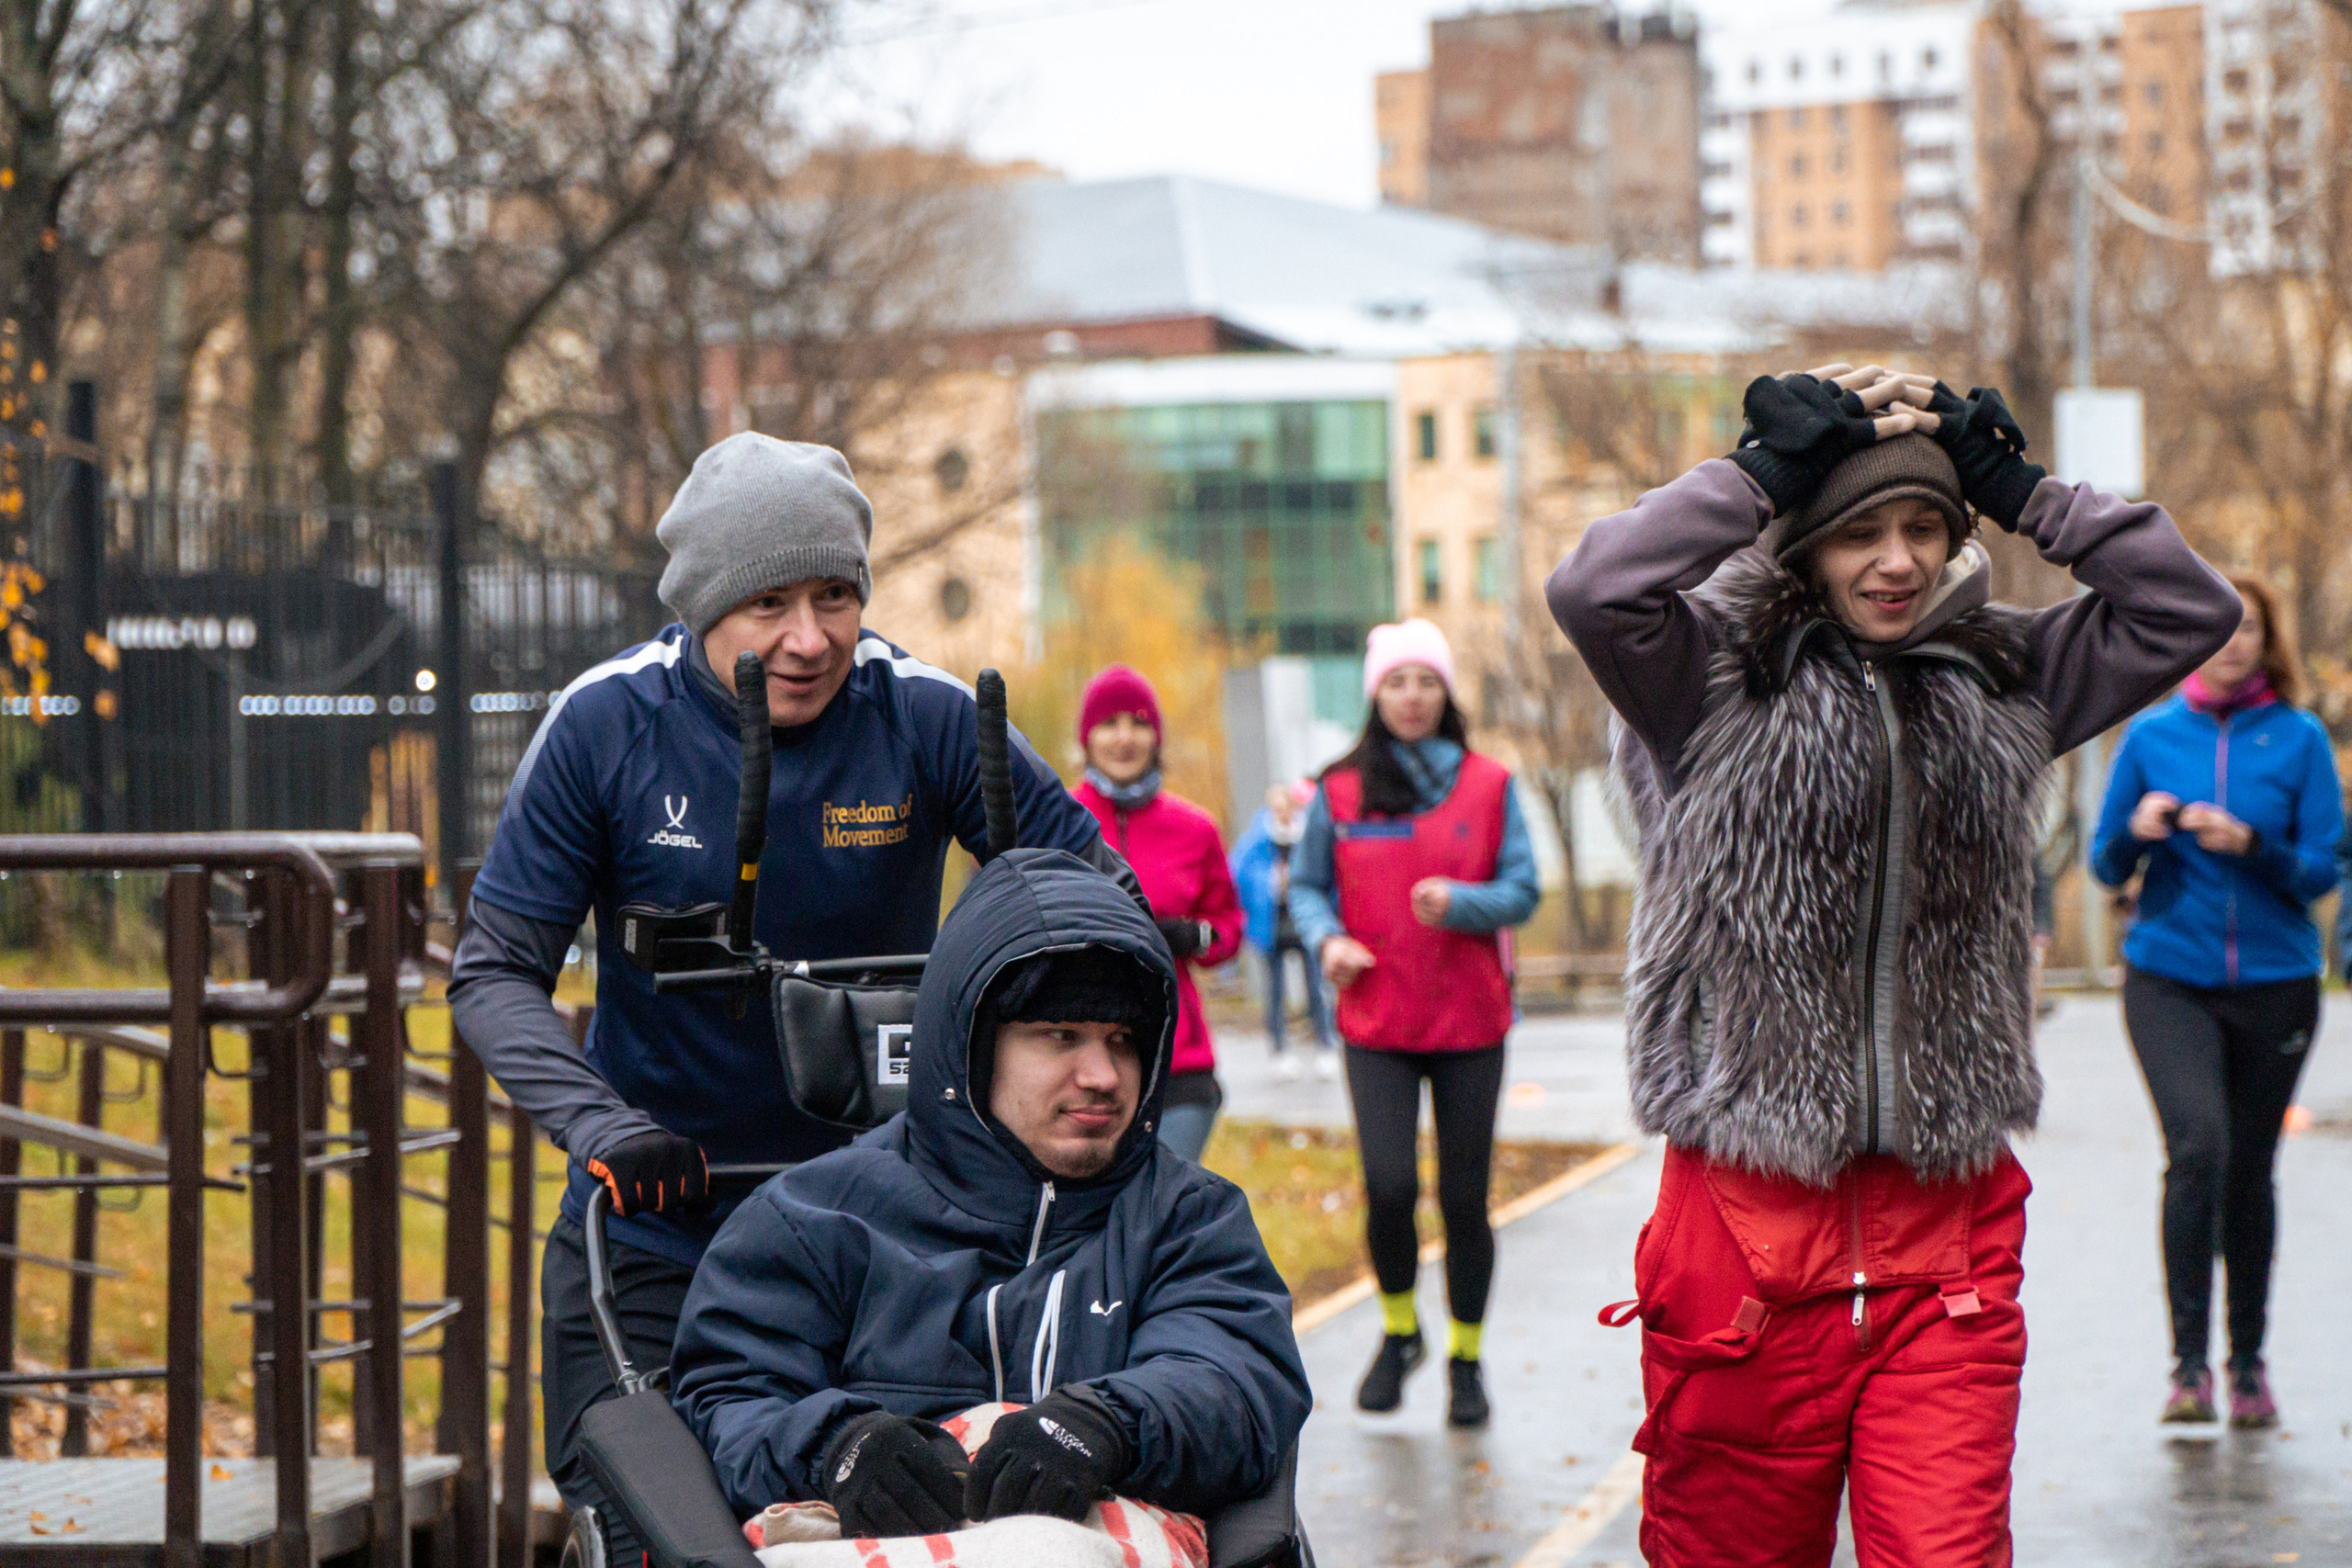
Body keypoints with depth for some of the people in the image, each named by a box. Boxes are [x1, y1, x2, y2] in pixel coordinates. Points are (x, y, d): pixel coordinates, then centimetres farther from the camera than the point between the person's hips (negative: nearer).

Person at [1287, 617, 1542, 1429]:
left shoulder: (1489, 786, 4)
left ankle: (1466, 1358, 20)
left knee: (1464, 1197, 2)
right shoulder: (1340, 792, 4)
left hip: (1471, 1023, 0)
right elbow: (1307, 885, 10)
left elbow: (1522, 891, 1)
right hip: (1377, 1026, 0)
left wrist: (1460, 902, -18)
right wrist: (1326, 939, -10)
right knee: (1390, 1185, -13)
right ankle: (1398, 1329, 14)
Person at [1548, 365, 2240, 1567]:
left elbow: (2191, 609, 11)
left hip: (1947, 1216, 3)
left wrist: (2018, 491, 5)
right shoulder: (1719, 674, -1)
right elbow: (1593, 590, -20)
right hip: (1751, 1209, -3)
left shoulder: (1997, 681, 13)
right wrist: (1764, 467, -11)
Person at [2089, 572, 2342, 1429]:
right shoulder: (2151, 735, 4)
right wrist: (2136, 832, -14)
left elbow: (2321, 870, -1)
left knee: (2250, 1171, 9)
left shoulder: (2301, 739, 1)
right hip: (2169, 979, -1)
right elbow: (2107, 867, 8)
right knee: (2199, 1146, -21)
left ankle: (2247, 1360, 25)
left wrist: (2249, 845, -19)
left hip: (2275, 983, 1)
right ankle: (2188, 1361, -16)